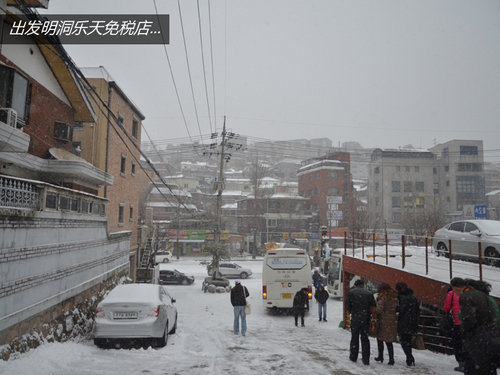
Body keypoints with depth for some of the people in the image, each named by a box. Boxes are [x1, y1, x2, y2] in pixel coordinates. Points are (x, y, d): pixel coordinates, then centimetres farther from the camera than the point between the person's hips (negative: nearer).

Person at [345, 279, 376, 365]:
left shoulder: (351, 292, -3)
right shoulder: (369, 293, 1)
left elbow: (347, 306, -5)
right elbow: (373, 308, -3)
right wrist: (368, 314, 9)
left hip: (355, 319, -1)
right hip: (365, 319, 2)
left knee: (354, 337, 11)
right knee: (365, 338, 11)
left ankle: (353, 357, 19)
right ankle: (366, 359, 10)